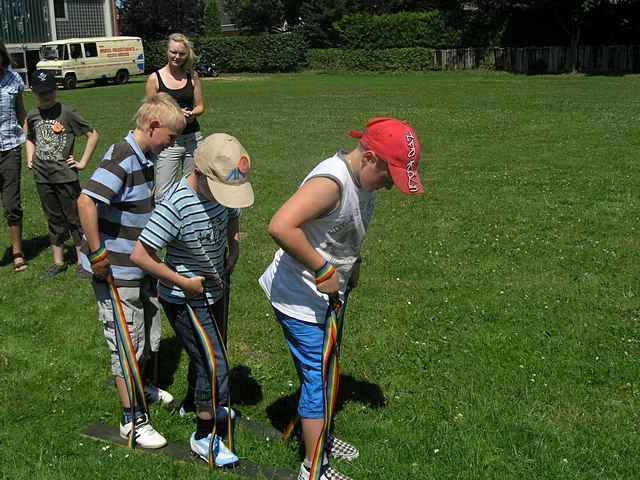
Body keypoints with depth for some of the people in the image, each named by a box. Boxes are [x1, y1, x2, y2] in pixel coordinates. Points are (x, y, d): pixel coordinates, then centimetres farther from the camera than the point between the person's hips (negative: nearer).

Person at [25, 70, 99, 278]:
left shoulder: (67, 113, -10)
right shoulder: (32, 116, 5)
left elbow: (93, 135, -8)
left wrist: (83, 162, -9)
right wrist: (30, 159, 11)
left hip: (65, 175, -5)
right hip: (42, 177, 5)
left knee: (74, 218, 4)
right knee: (54, 220, 15)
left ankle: (82, 261, 15)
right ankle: (58, 262, 26)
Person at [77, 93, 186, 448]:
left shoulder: (145, 158, 6)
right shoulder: (122, 157, -23)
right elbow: (86, 202, -33)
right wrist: (97, 253, -27)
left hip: (140, 266, 9)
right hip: (116, 271, -9)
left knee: (148, 333, 24)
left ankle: (141, 386, 48)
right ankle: (132, 420, 17)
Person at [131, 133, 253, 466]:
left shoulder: (222, 189, -10)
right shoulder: (175, 207, -32)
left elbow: (232, 216, 14)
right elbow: (139, 255, -28)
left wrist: (234, 249, -2)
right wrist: (183, 282, -22)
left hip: (214, 292, 7)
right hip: (185, 300, -7)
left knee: (206, 354, 26)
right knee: (215, 366, -5)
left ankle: (201, 404, 51)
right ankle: (203, 437, 15)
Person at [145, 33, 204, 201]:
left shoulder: (192, 76, 5)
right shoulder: (155, 78, -2)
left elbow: (200, 106, 11)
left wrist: (191, 114, -12)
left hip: (193, 138, 3)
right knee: (162, 194, -7)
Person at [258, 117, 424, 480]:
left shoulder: (364, 180, 0)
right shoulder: (331, 182, -30)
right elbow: (281, 227, -41)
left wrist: (353, 263, 6)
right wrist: (322, 270, -32)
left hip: (327, 294, 9)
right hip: (299, 298, -9)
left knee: (323, 371, 23)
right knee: (317, 378, -1)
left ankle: (318, 435, 43)